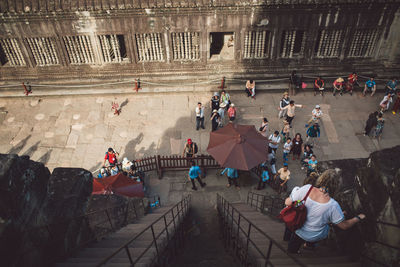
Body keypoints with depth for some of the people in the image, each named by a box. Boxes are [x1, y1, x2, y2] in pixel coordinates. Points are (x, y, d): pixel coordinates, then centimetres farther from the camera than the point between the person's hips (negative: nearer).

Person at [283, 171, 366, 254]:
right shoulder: (333, 205, -27)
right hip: (314, 237, -1)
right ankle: (309, 244, 40)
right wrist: (358, 218, 5)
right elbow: (344, 226, -12)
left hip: (296, 228, 2)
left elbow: (287, 202, -16)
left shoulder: (307, 188, -25)